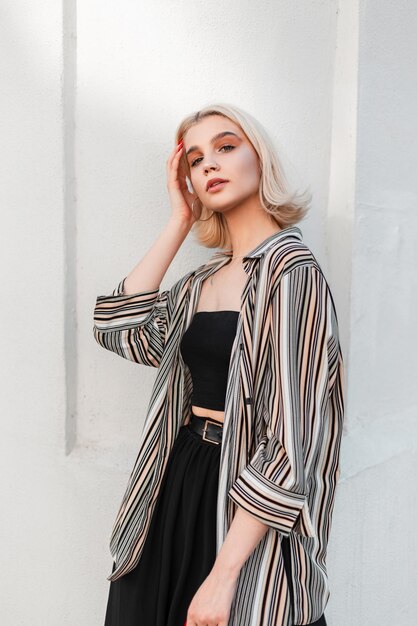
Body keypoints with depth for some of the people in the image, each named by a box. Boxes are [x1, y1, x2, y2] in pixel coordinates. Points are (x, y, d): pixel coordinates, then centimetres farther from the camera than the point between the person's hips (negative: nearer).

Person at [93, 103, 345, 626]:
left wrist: (224, 574, -22)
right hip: (178, 484, 7)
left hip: (249, 509, -7)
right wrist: (179, 221, 0)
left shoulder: (291, 271, -15)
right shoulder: (204, 281, 9)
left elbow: (291, 441, -20)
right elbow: (120, 330, -2)